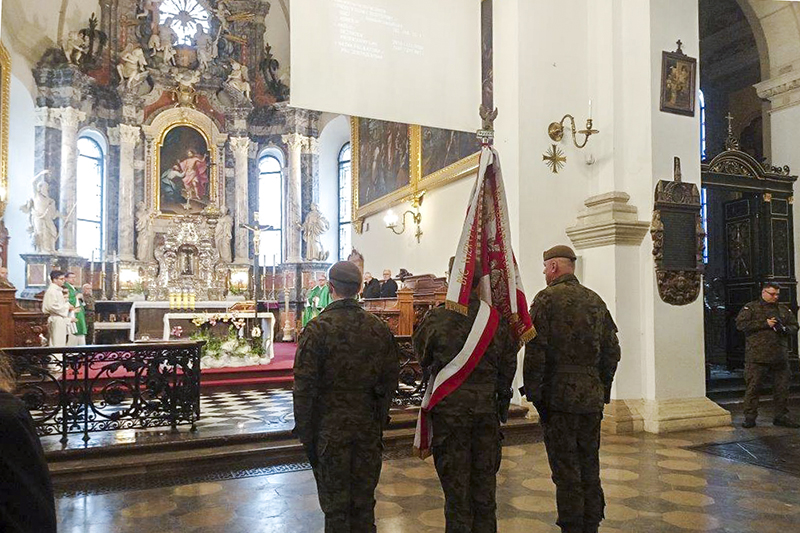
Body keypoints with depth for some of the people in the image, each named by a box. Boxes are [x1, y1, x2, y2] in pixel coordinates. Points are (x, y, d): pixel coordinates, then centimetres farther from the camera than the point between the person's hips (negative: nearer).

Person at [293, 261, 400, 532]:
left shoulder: (316, 329, -14)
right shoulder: (379, 328, -1)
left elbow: (304, 388, -13)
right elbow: (390, 380, 4)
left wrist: (305, 433, -4)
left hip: (330, 429, -4)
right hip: (369, 428, 4)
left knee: (335, 504, 9)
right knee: (364, 502, 17)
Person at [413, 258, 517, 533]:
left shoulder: (437, 317, -15)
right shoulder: (497, 316, -5)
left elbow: (422, 355, 1)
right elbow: (509, 362, 5)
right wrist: (501, 395, 18)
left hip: (450, 407, -3)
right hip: (487, 407, 3)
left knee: (455, 481, 9)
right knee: (485, 478, 18)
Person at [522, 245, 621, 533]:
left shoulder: (547, 298, -8)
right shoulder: (596, 300, 11)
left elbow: (535, 351, -14)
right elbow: (611, 350, 13)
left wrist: (534, 393, -8)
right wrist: (603, 389, 19)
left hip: (559, 395, -6)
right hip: (592, 397, 6)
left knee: (566, 469, 1)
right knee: (589, 466, 16)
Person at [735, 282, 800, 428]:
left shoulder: (784, 309, 18)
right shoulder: (750, 308, 3)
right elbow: (740, 324, -9)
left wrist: (785, 329, -5)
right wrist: (765, 324, -12)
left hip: (780, 356, 5)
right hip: (757, 356, -5)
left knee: (782, 387, 8)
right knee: (753, 387, -3)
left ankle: (781, 416, 21)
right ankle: (750, 417, 4)